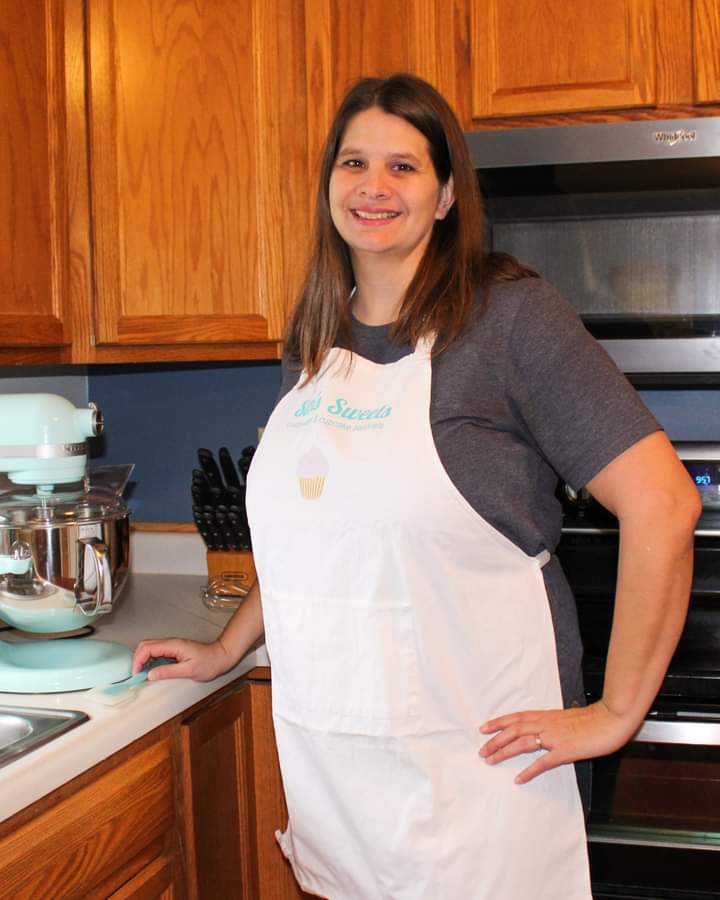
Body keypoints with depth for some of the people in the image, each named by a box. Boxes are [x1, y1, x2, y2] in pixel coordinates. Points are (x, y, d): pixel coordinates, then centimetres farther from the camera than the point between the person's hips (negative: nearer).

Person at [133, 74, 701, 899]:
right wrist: (226, 650, 21)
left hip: (468, 763, -5)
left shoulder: (507, 313, -11)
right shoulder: (313, 341, 8)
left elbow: (662, 504, -16)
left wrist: (614, 714, -14)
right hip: (326, 758, 6)